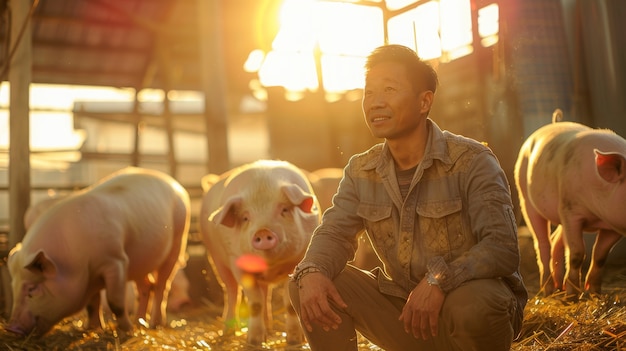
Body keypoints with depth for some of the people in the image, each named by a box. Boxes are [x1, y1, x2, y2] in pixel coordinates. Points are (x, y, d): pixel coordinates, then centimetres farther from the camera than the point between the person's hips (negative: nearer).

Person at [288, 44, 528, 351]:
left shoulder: (472, 161, -14)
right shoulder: (360, 172, 4)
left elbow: (502, 248, -22)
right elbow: (334, 232, -3)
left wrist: (440, 279, -38)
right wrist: (311, 272, -27)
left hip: (473, 301, -4)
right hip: (405, 311, 4)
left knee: (471, 306, -38)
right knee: (309, 286, -11)